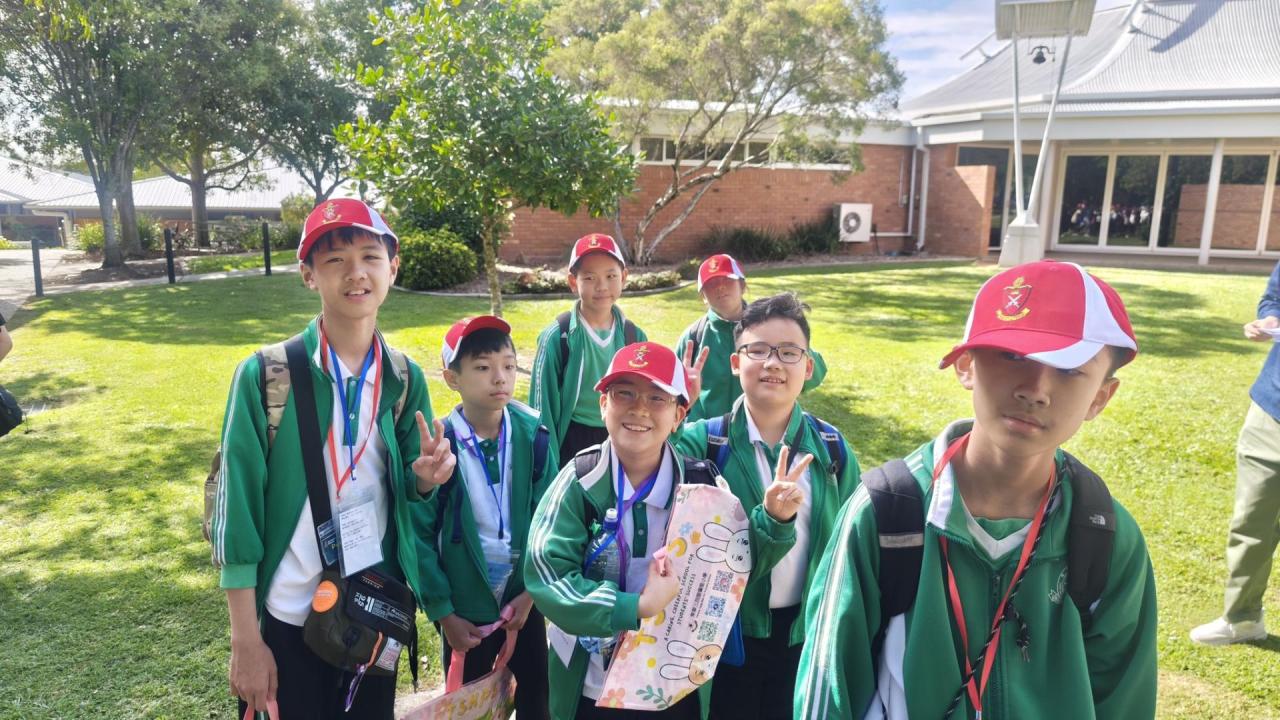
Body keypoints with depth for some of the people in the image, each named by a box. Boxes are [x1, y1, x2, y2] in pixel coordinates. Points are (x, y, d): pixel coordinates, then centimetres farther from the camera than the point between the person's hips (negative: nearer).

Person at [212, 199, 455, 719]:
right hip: (288, 619, -3)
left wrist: (426, 477, -18)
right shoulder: (264, 375, -14)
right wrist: (245, 641, -9)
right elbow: (238, 506, -11)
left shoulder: (405, 378, -3)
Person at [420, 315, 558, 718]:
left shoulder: (533, 435, -10)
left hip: (525, 599, 2)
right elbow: (420, 534, -10)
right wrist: (442, 612, -8)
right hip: (464, 608, -1)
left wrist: (532, 590, -8)